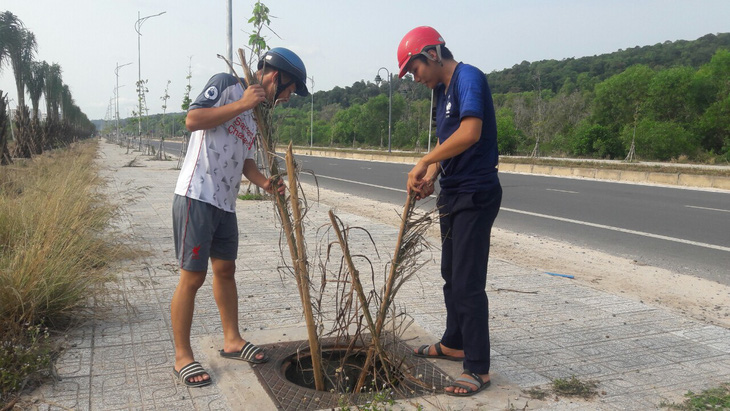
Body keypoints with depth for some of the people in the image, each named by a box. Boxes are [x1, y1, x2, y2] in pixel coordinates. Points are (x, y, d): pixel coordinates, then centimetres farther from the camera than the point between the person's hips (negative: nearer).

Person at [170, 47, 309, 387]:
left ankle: (232, 340, 30)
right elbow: (192, 120, -17)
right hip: (196, 197, -9)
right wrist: (242, 103, -15)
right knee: (192, 276, -3)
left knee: (225, 269, 16)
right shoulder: (226, 84, -5)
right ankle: (182, 357, 9)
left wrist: (265, 182, 2)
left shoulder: (257, 115, 19)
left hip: (225, 204, 9)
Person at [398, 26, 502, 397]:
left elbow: (470, 132, -30)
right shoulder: (441, 89, 14)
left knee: (468, 283, -7)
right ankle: (453, 343, 35)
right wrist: (431, 175, -1)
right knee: (451, 275, 19)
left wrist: (424, 162, -22)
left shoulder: (468, 78, -14)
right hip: (452, 193, 10)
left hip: (476, 195, -10)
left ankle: (478, 368, 3)